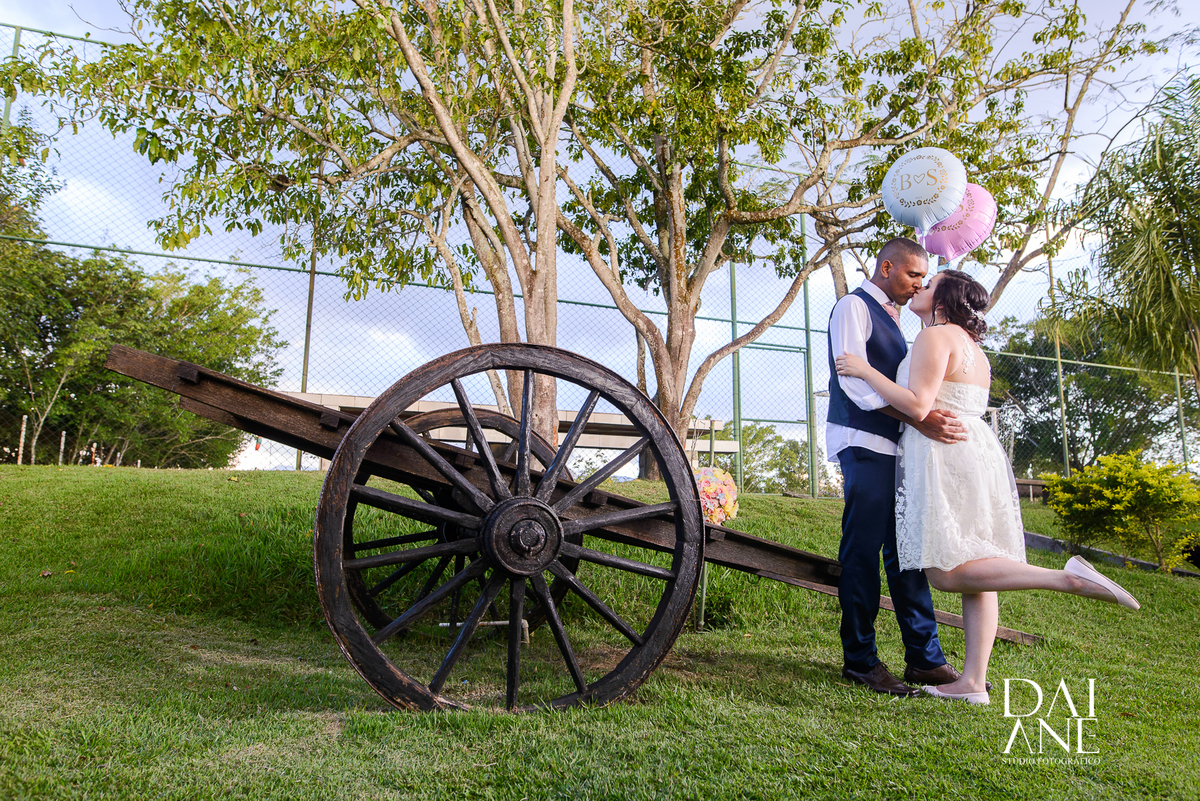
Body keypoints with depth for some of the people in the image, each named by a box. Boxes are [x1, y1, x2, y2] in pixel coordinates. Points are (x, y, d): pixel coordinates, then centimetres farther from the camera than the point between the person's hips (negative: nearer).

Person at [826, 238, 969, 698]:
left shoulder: (891, 318, 24)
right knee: (863, 552, -6)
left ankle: (925, 659, 14)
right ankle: (860, 660, 2)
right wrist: (919, 418, -24)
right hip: (865, 444, -9)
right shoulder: (854, 307, -3)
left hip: (897, 446, 9)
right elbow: (855, 380, -16)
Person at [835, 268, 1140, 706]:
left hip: (944, 456, -10)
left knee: (947, 572, -14)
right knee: (971, 570, 4)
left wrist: (864, 370, -10)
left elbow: (917, 406, -17)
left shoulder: (935, 337, -6)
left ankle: (1067, 578, -23)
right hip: (979, 452, 10)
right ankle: (973, 682, 5)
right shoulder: (971, 347, 23)